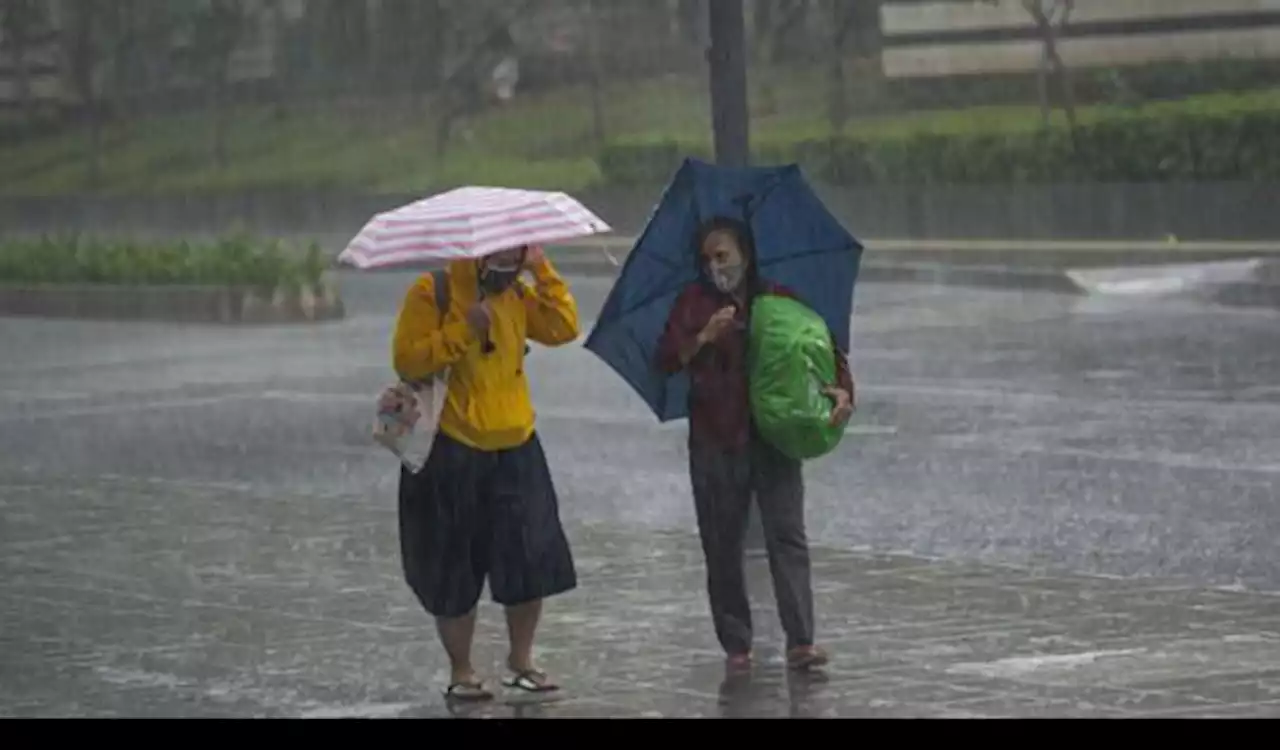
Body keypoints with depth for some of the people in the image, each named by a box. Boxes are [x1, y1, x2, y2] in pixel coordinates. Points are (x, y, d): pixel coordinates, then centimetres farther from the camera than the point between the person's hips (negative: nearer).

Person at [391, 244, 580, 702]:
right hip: (453, 454, -5)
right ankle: (461, 673, 15)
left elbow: (563, 329, -2)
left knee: (532, 561, 2)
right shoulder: (432, 293, -9)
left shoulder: (517, 294, 9)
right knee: (455, 573, 2)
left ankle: (521, 663, 18)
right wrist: (464, 330, -23)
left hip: (516, 450, 5)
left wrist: (543, 273, -7)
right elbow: (407, 361, -18)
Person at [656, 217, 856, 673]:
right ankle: (736, 645, 11)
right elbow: (666, 361, -2)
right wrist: (704, 338, -19)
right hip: (715, 443, 1)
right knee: (723, 548, 3)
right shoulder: (694, 304, 7)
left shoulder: (780, 302, 7)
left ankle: (801, 642, -14)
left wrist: (842, 389, -10)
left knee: (787, 537, -10)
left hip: (774, 441, -1)